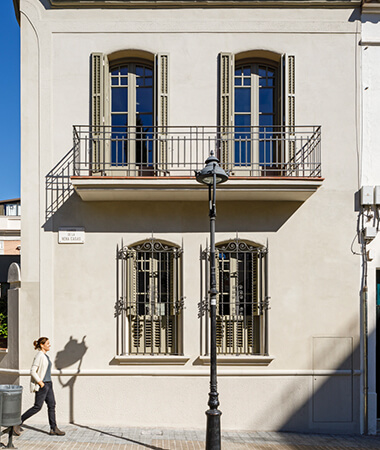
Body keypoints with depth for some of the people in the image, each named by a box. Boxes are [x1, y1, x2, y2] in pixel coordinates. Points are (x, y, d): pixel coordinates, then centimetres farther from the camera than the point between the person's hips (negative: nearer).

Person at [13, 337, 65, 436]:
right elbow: (32, 371, -20)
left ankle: (54, 429, 8)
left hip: (48, 383, 9)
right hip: (41, 385, -9)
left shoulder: (45, 355, 13)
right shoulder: (39, 356, -15)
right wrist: (40, 383, -19)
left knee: (52, 405, 6)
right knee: (37, 407, -3)